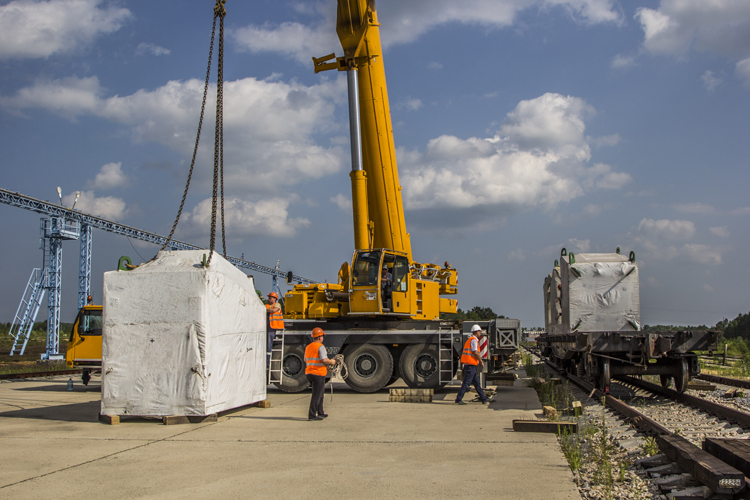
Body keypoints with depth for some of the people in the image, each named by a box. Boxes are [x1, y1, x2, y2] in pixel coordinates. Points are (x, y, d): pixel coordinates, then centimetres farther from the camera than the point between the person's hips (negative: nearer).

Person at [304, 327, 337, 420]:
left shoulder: (308, 347, 12)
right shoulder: (320, 347, -13)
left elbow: (305, 360, 22)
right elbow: (324, 360, -22)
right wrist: (331, 362, -3)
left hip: (309, 373, 8)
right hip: (318, 374, -8)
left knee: (319, 393, 21)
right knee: (316, 395, -4)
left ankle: (320, 412, 28)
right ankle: (312, 415, -6)